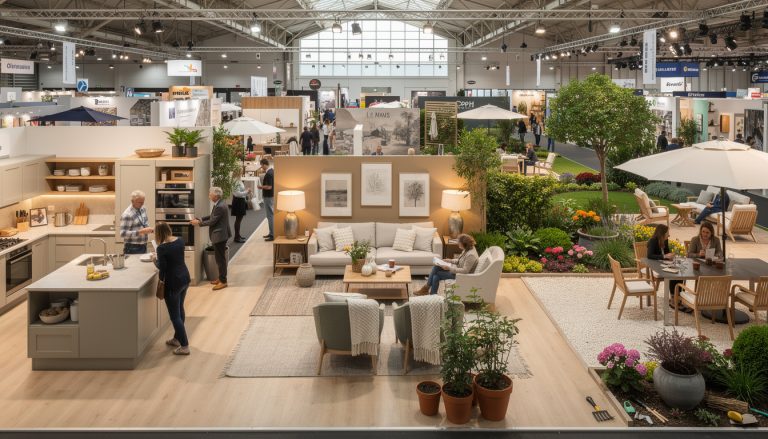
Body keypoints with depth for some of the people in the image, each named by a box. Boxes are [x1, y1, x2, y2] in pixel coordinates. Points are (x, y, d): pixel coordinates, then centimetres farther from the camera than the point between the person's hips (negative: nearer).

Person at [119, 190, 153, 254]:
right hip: (133, 249, -7)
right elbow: (123, 234, -22)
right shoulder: (127, 215, -19)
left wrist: (148, 230, -1)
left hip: (143, 246, 7)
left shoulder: (143, 209, 5)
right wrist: (141, 232, -27)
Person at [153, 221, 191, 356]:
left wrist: (155, 259, 3)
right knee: (180, 309, 22)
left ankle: (184, 346, 3)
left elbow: (162, 267, -14)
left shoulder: (162, 247, -20)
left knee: (175, 315, 2)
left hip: (173, 282, -8)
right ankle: (177, 338, 37)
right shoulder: (180, 240, 0)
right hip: (185, 278, 8)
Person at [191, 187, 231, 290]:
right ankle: (221, 278, 29)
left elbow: (212, 221, -21)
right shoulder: (220, 204, 7)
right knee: (220, 258, 19)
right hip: (220, 235, 10)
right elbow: (212, 216, 14)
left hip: (219, 236, -10)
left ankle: (223, 281, 7)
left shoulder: (219, 207, -24)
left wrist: (198, 223, -10)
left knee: (220, 259, -1)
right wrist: (200, 219, 5)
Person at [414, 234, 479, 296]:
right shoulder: (467, 249, 2)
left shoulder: (471, 255, -29)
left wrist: (449, 268, -26)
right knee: (436, 267, -3)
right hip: (457, 268, 10)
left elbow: (465, 271, -29)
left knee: (436, 274, -11)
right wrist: (450, 260, 3)